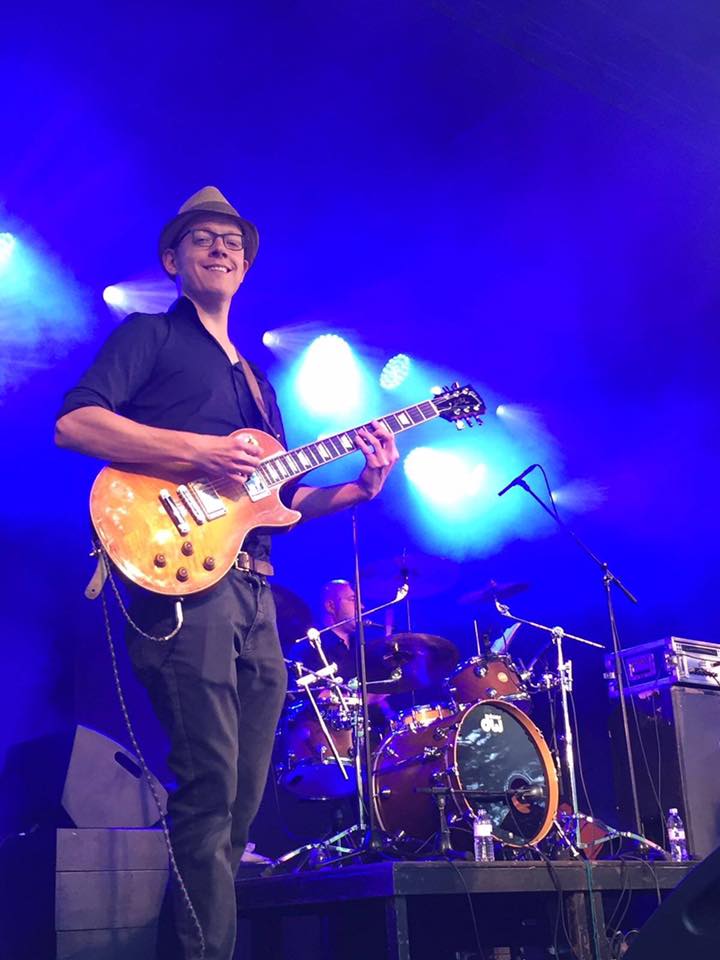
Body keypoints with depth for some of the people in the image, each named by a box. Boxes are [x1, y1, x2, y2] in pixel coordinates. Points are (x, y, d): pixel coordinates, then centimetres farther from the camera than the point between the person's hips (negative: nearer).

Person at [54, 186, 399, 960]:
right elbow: (74, 423, -10)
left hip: (255, 590, 8)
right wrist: (199, 451, -17)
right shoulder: (150, 335, 7)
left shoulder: (254, 378, 28)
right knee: (210, 790, -14)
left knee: (242, 801, 8)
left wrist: (359, 488, 8)